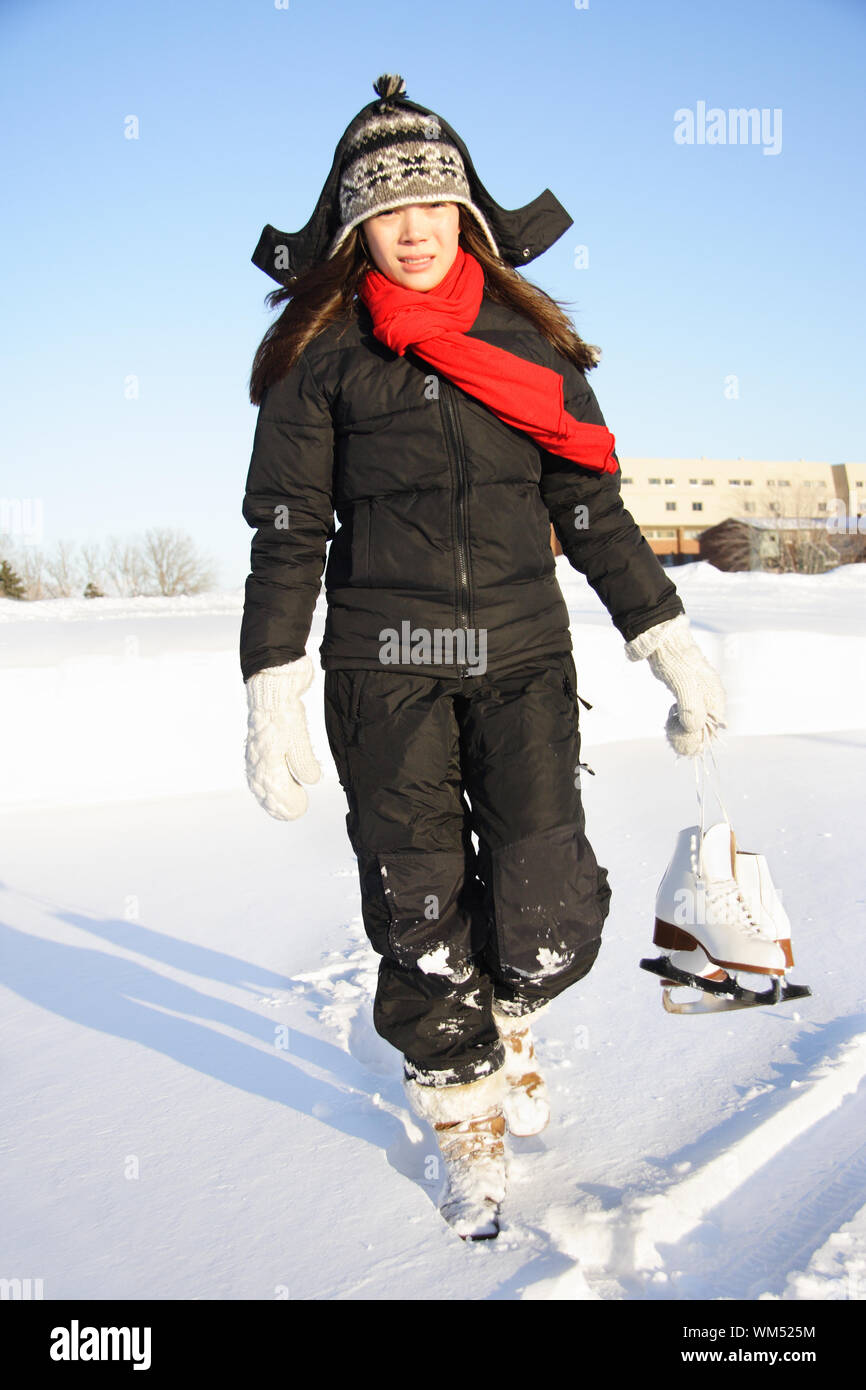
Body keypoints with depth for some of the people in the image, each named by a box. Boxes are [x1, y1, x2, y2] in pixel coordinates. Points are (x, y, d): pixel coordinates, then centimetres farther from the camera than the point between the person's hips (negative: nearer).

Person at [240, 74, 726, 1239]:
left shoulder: (526, 336, 10)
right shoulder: (322, 353, 4)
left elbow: (591, 508, 12)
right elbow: (288, 533, 1)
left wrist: (669, 640, 8)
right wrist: (274, 690, -7)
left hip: (522, 652, 1)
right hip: (385, 665, -1)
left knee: (550, 918, -7)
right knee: (421, 918, 1)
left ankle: (506, 1019, 29)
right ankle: (467, 1120, 24)